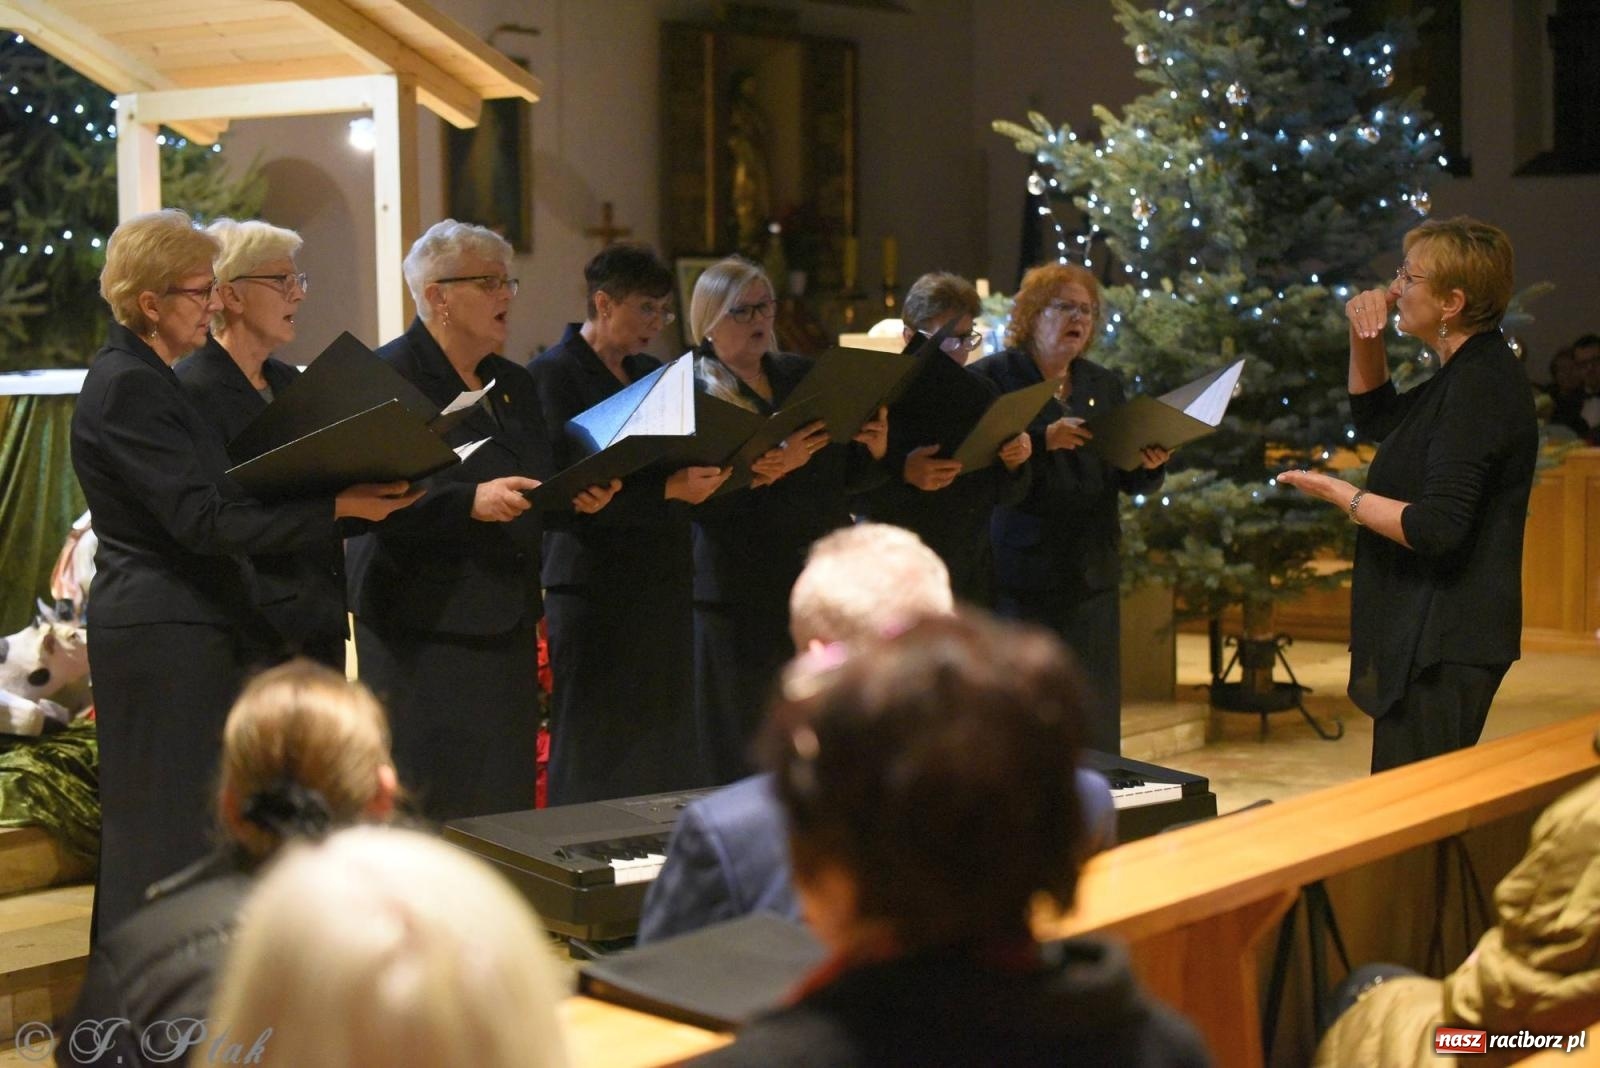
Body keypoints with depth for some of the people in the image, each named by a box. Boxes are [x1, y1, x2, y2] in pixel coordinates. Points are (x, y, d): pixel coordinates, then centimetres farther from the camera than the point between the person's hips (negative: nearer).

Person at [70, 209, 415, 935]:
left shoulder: (151, 379, 16)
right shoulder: (126, 387, -16)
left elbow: (205, 500, 19)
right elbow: (202, 520, -22)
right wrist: (339, 507, -23)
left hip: (198, 626, 10)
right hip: (165, 636, -10)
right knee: (171, 834, -5)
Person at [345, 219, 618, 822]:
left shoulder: (513, 384, 19)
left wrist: (578, 497, 2)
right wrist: (470, 501, -26)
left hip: (507, 625, 8)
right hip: (426, 622, -7)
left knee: (507, 806, 6)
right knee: (433, 807, -6)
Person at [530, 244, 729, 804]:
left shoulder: (654, 374, 16)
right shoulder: (554, 374, -6)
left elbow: (688, 464, 18)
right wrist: (668, 489, -24)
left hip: (664, 583, 7)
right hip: (595, 585, -7)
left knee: (664, 749, 8)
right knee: (596, 761, -3)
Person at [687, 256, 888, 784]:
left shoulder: (802, 376, 14)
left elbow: (847, 477, 17)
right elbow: (700, 499, -14)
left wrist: (874, 449, -4)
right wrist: (770, 467, -27)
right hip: (744, 595, -4)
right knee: (747, 751, 1)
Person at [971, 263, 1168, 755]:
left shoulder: (1104, 385, 16)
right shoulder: (990, 377, -3)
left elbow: (1130, 481, 16)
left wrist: (1151, 465, -5)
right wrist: (1043, 441, -23)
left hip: (1091, 578, 5)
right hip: (1019, 579, -5)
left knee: (1096, 726, 5)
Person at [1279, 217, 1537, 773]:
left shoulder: (1479, 387, -19)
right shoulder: (1468, 375, 14)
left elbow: (1437, 529, -26)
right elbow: (1377, 421, 30)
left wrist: (1342, 495, -12)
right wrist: (1364, 342, 14)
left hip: (1442, 648, -11)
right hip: (1431, 638, 11)